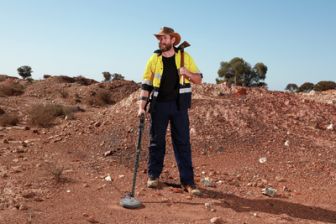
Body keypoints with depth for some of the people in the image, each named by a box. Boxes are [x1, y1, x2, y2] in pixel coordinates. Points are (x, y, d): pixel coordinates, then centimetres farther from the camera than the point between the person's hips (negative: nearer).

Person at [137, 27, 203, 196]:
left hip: (179, 105, -1)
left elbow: (199, 79, 5)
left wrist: (188, 73, -16)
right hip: (159, 105, 1)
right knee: (156, 141, 7)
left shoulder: (185, 57, 3)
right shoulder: (154, 59, 4)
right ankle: (153, 176, 22)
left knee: (182, 142, 0)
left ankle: (187, 181, 4)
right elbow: (146, 84, 3)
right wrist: (141, 106, -6)